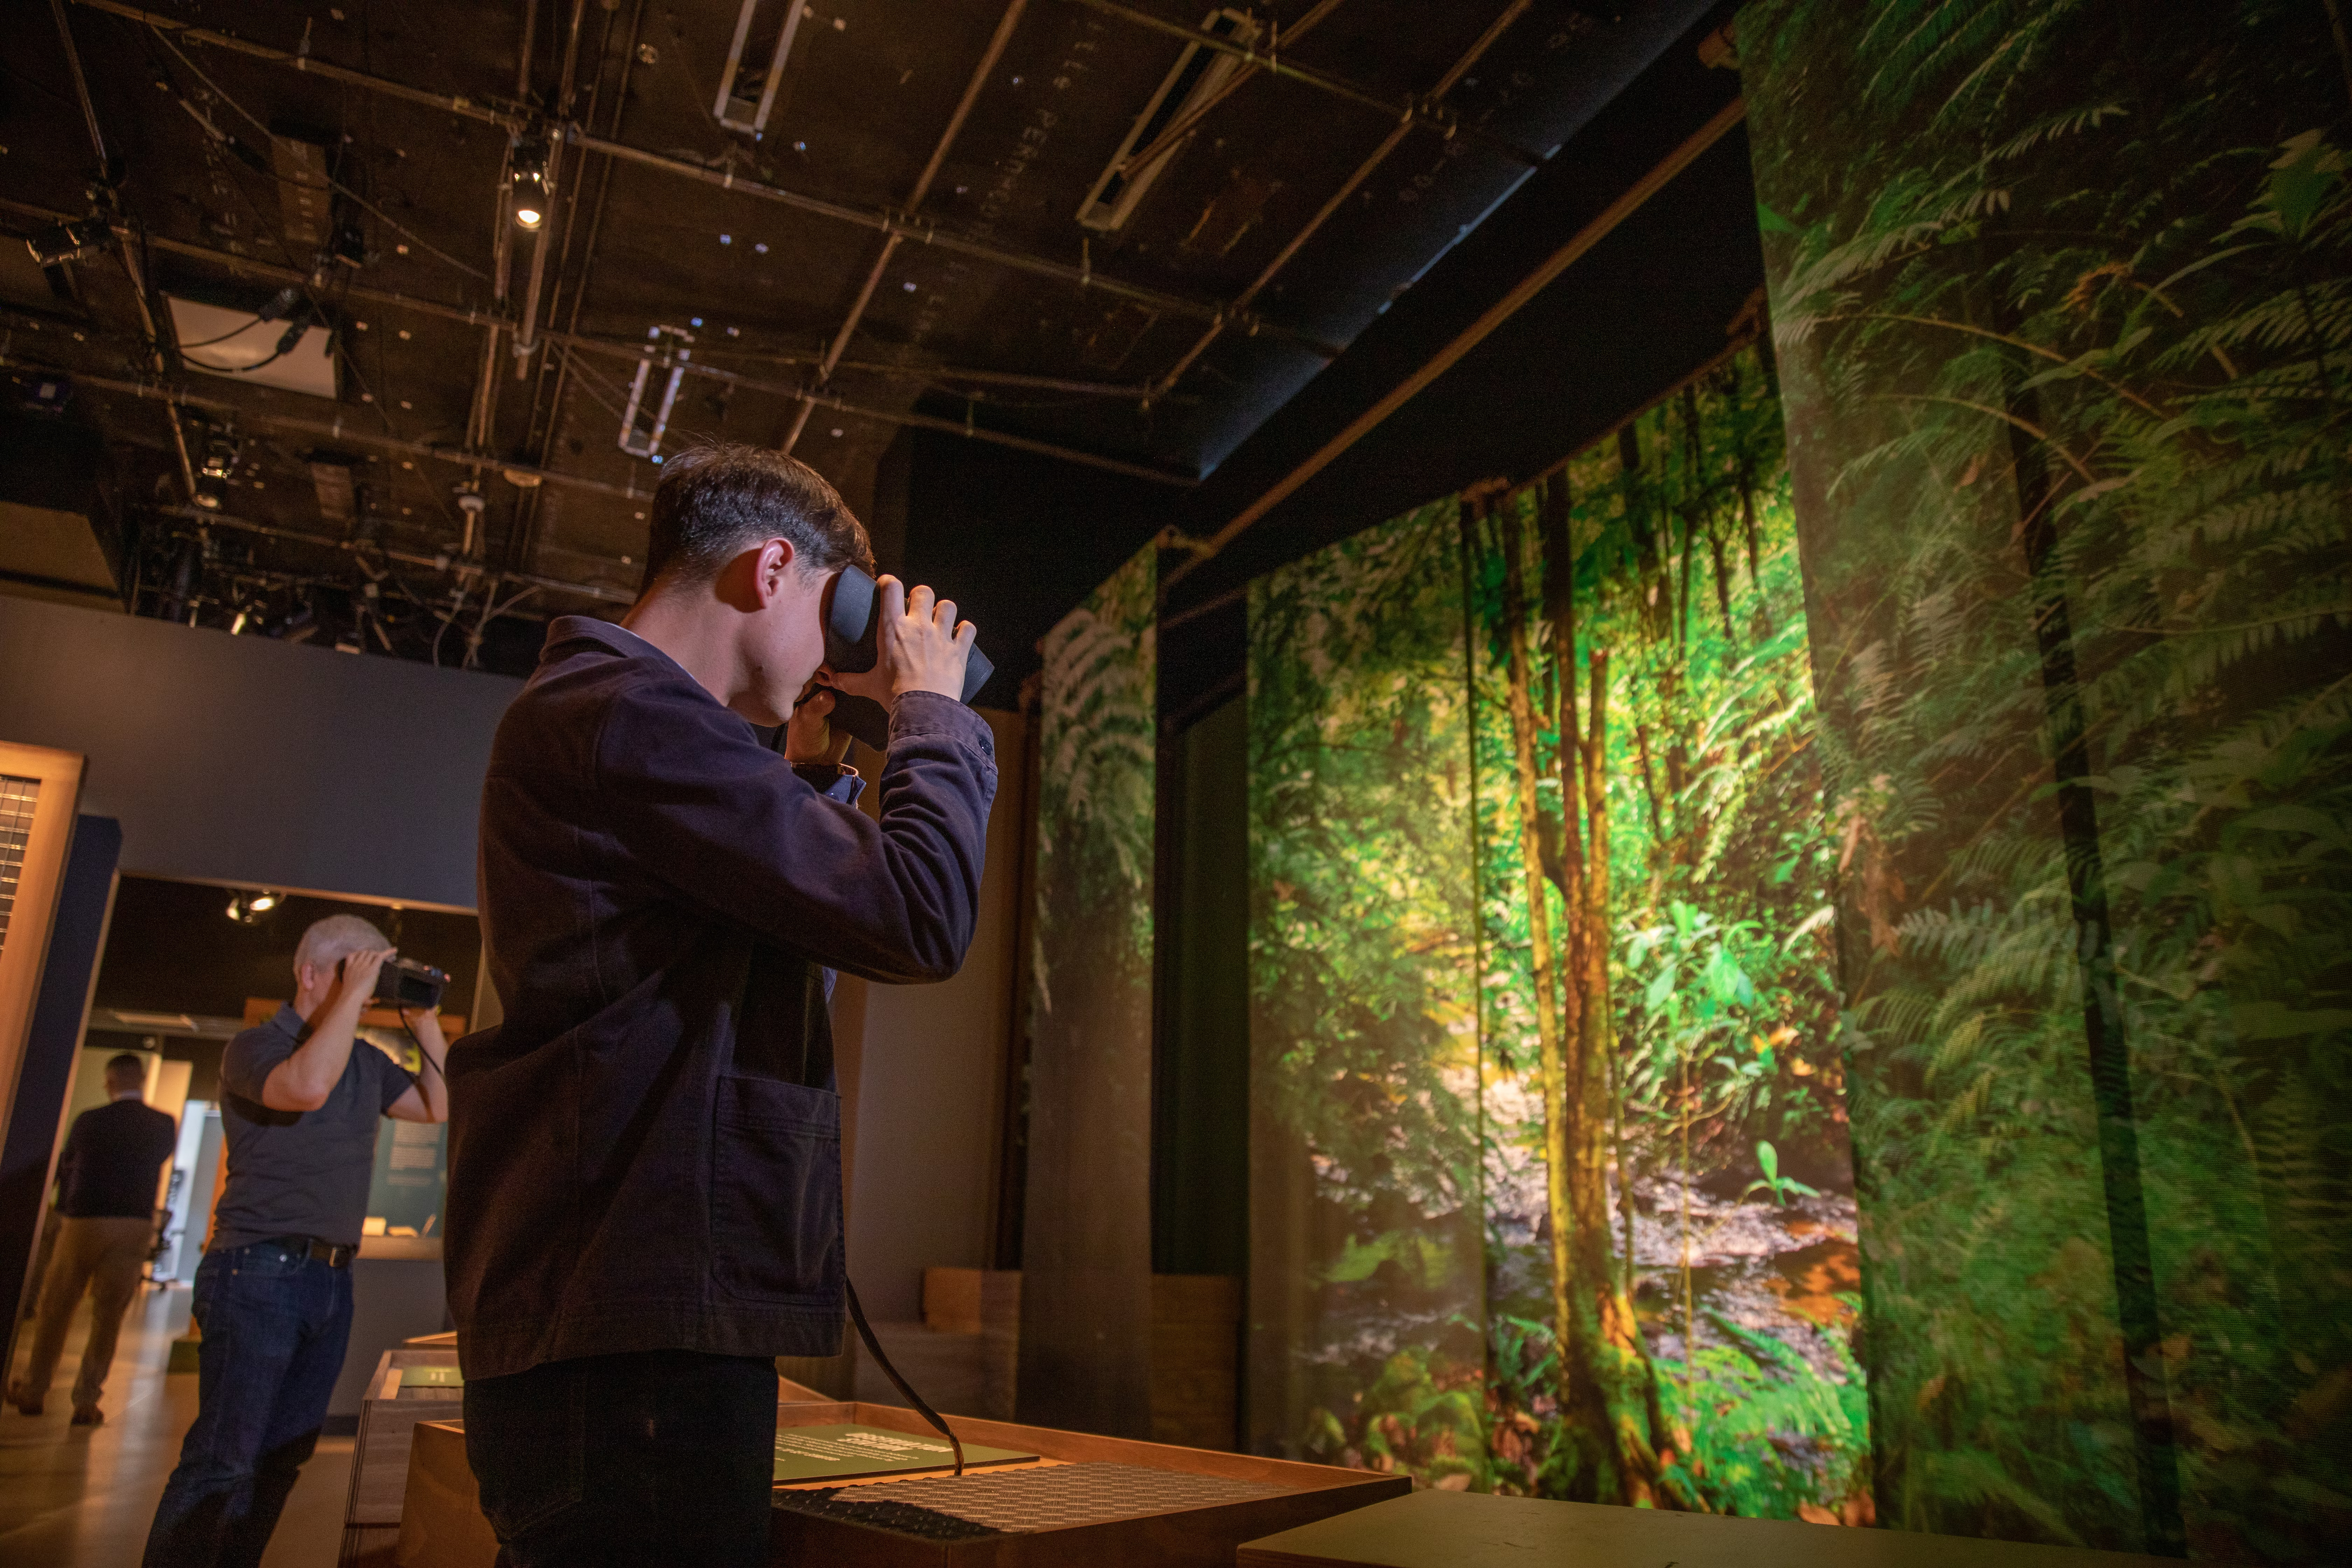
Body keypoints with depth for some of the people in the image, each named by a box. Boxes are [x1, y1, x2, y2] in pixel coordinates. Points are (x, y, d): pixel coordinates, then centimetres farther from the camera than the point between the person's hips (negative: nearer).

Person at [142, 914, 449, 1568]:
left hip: (331, 1278, 7)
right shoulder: (255, 1046, -6)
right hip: (261, 1272, -7)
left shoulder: (366, 1061, 15)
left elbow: (440, 1106, 16)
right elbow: (307, 1085, -27)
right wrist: (353, 994, -19)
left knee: (280, 1458, 11)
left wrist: (426, 1021, 7)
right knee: (222, 1459, -7)